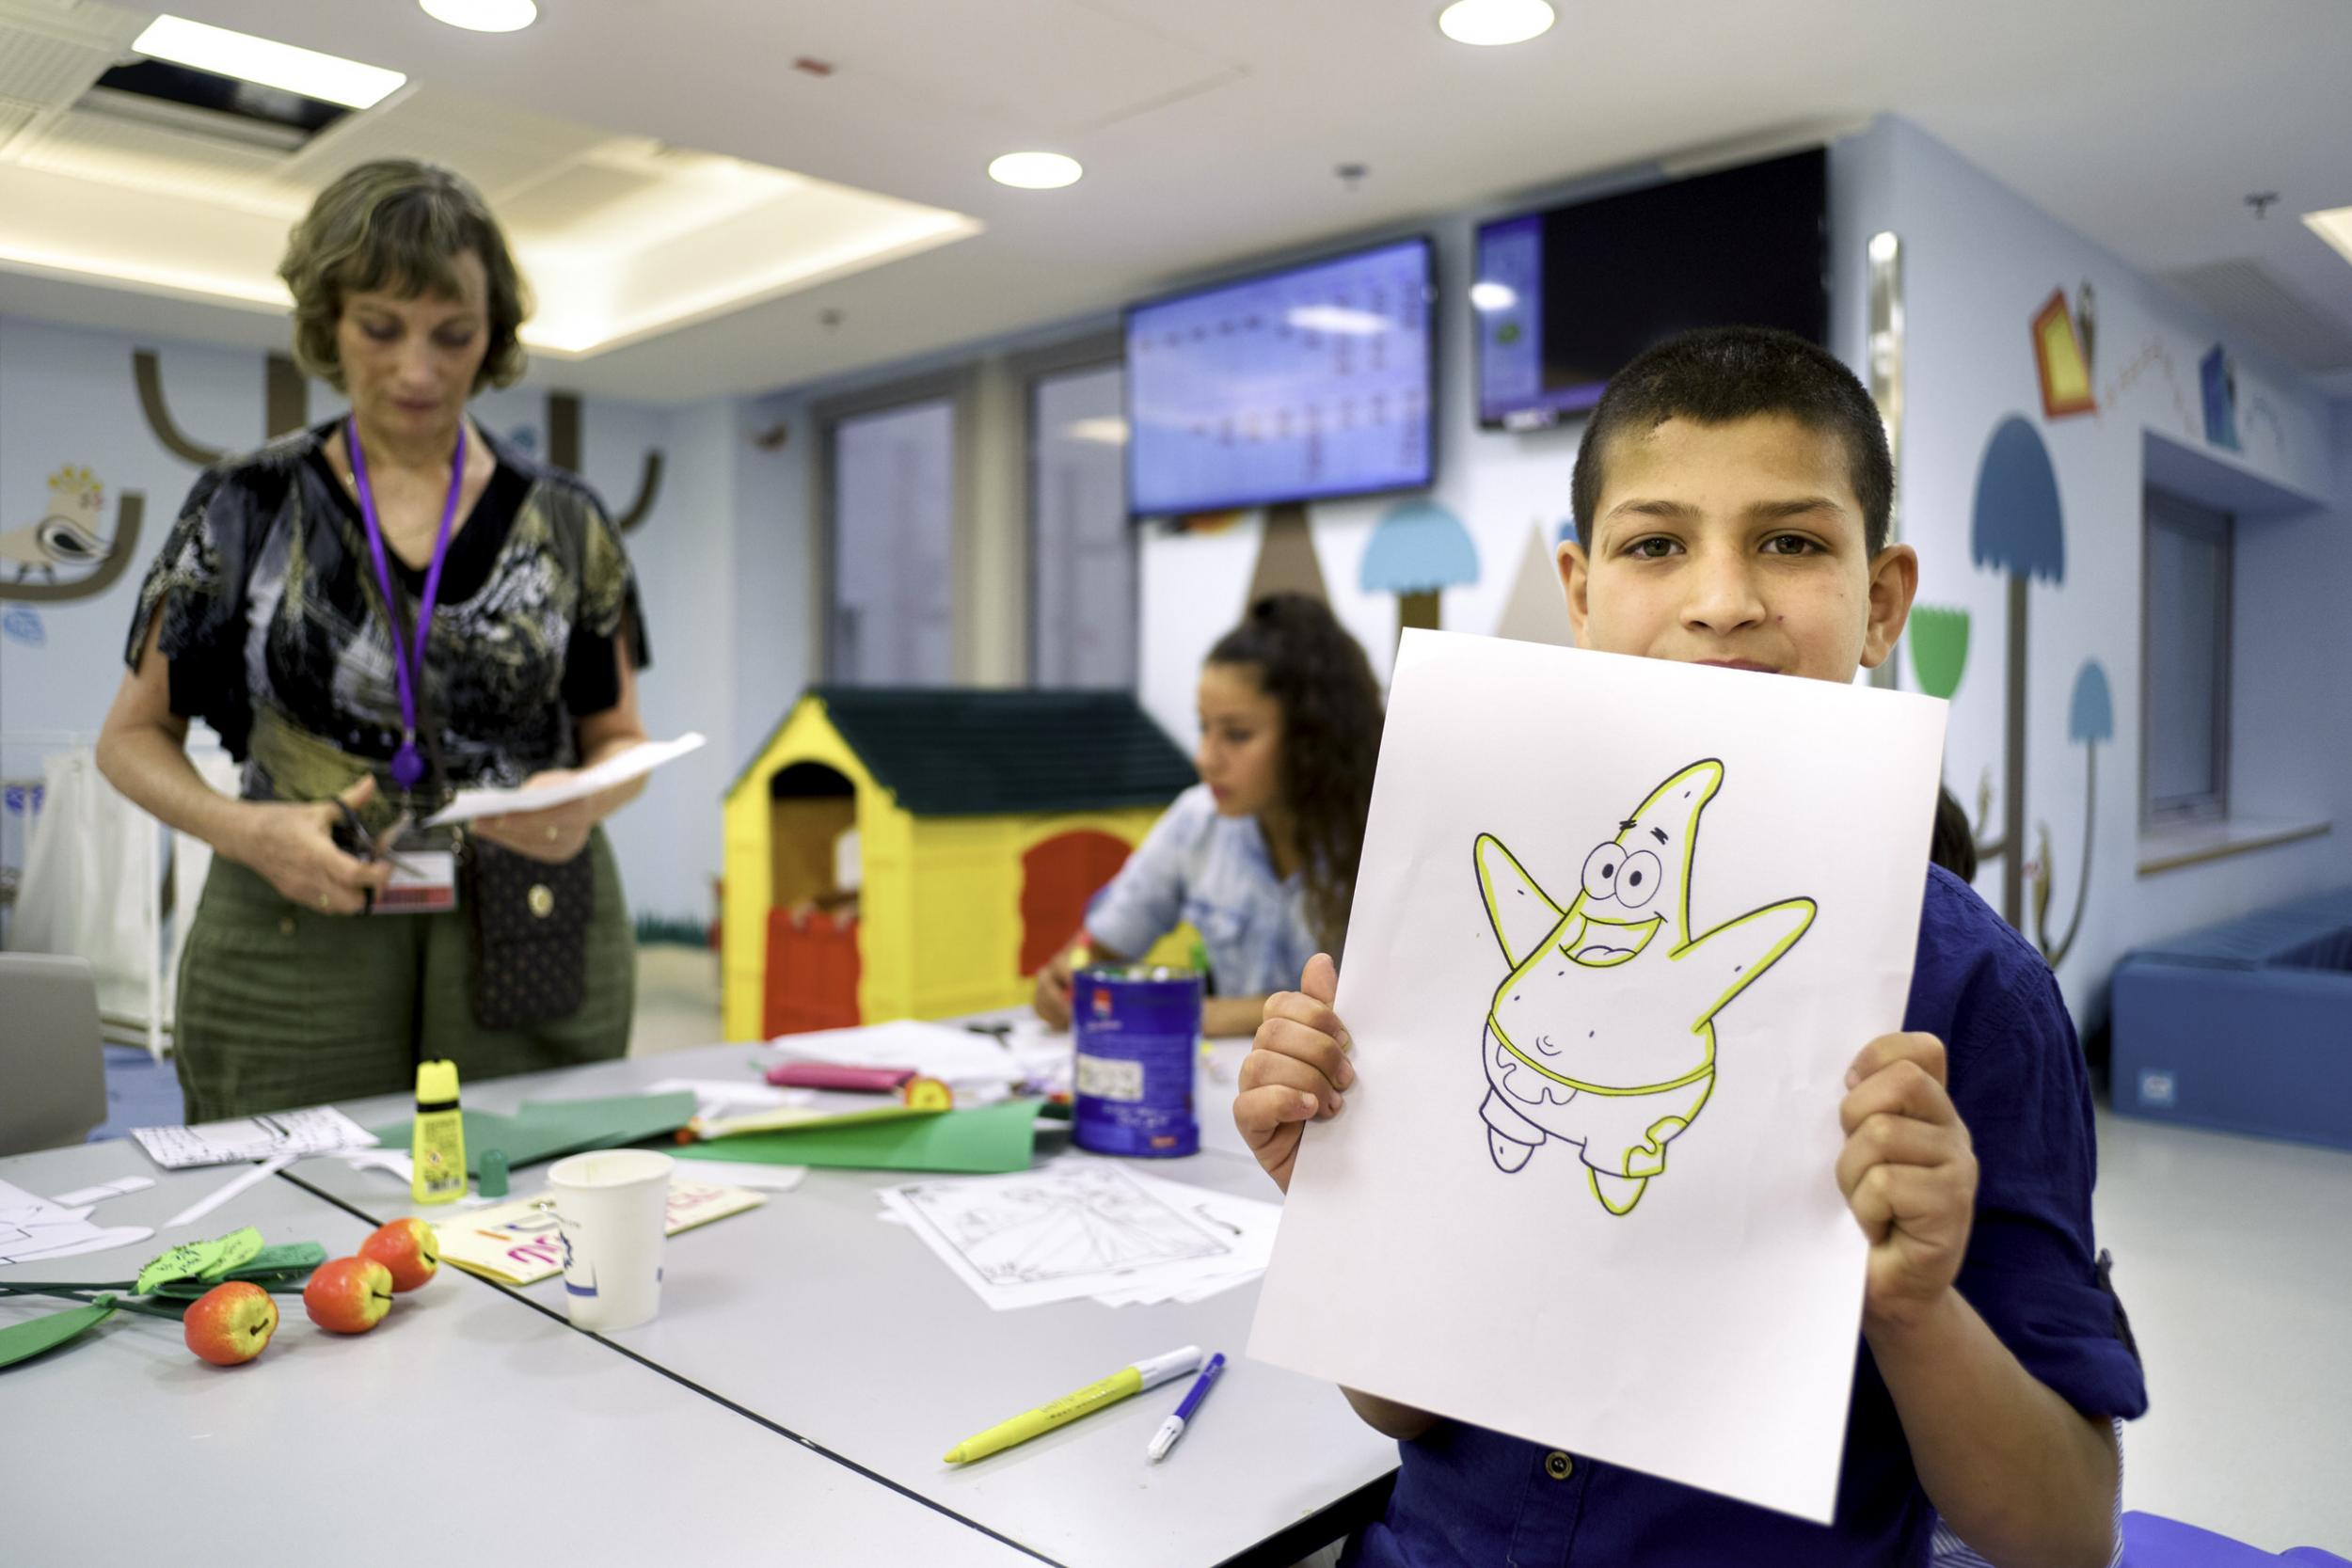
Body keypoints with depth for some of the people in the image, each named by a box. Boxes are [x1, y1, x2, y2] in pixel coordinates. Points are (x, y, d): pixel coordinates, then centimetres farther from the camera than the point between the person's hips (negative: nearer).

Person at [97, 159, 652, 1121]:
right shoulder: (247, 508, 3)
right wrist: (245, 831, -12)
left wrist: (586, 800, -13)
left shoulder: (563, 524, 4)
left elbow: (618, 737, 10)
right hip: (296, 952, 0)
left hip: (530, 953, 1)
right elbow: (133, 735, 8)